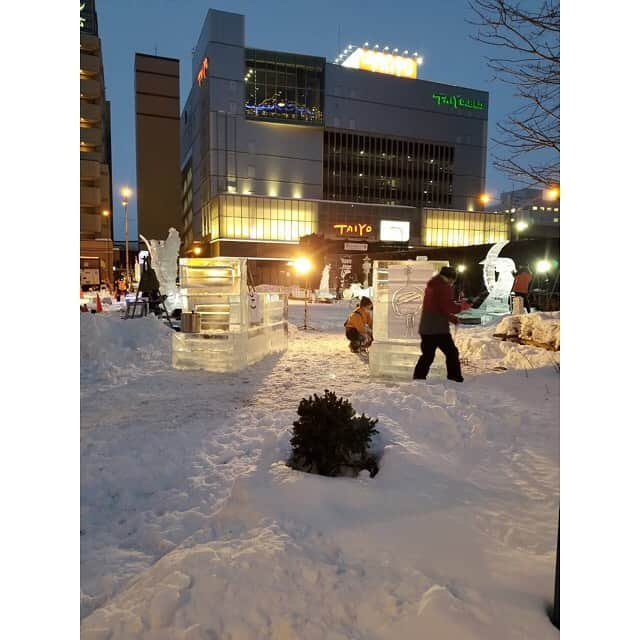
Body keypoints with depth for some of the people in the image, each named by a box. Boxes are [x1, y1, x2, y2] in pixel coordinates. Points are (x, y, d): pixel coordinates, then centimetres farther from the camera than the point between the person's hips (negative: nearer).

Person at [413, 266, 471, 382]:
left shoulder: (431, 285, 19)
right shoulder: (445, 287, -9)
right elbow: (447, 307, -17)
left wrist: (451, 318, 22)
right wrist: (462, 306, -1)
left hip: (426, 328, 8)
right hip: (438, 328, -8)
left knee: (427, 355, 13)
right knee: (452, 353, 1)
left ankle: (418, 379, 10)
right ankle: (455, 379, 1)